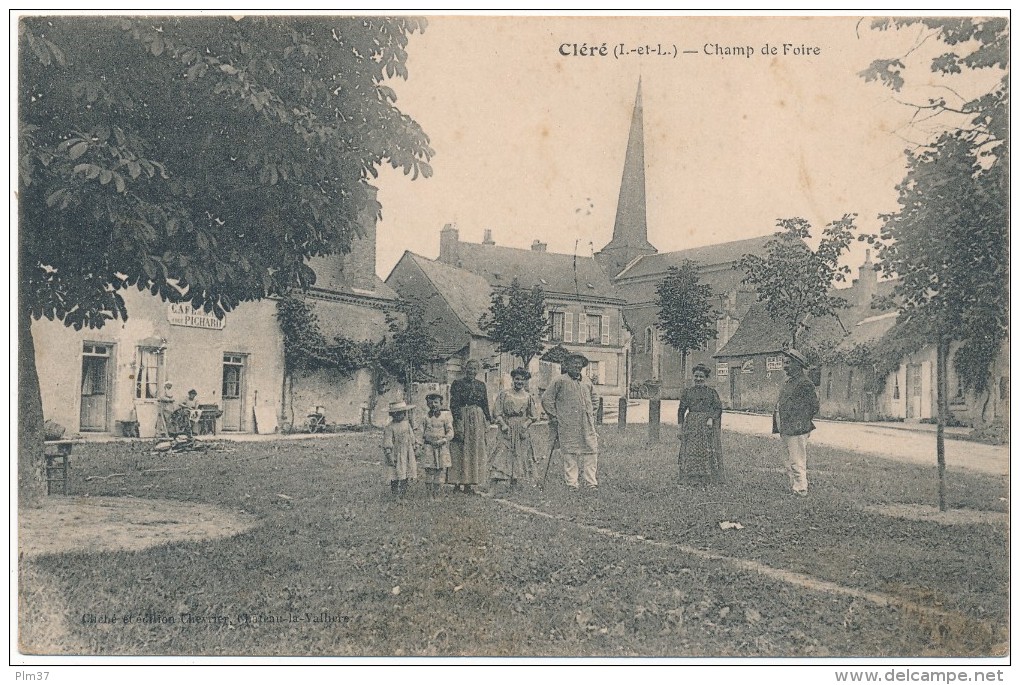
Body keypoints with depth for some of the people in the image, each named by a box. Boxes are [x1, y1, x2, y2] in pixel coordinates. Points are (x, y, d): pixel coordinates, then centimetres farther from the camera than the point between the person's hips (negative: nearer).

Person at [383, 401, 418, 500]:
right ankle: (395, 497, 4)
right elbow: (387, 444, -12)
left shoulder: (407, 424, 9)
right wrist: (389, 456, -16)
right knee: (395, 479, -4)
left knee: (405, 477, 7)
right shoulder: (389, 427, -9)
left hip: (408, 457, 5)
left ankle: (402, 496, 15)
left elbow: (412, 438, 20)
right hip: (396, 457, -5)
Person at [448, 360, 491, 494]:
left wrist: (488, 420, 8)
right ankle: (458, 483, -1)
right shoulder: (457, 384, -2)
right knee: (460, 452, -4)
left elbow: (485, 405, 15)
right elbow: (454, 405, -8)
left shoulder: (481, 385, 11)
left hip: (478, 420, 5)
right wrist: (458, 425, -15)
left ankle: (469, 483, 11)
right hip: (462, 419, -5)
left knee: (475, 452, 5)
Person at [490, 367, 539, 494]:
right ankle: (493, 487, -15)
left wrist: (526, 424, -9)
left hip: (522, 431, 3)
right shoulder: (504, 394, 3)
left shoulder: (528, 397, 8)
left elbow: (533, 416, 8)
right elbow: (497, 412, 0)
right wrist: (503, 424, -13)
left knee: (519, 455, 3)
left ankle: (513, 488, 10)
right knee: (501, 454, -12)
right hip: (507, 429, -3)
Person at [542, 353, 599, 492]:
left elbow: (594, 399, 32)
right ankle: (572, 483, 4)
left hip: (587, 425, 5)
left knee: (591, 452, 1)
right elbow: (546, 399, 0)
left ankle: (591, 482, 8)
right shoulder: (561, 381, -2)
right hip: (567, 426, -5)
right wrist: (554, 417, -2)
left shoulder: (587, 382, 15)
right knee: (570, 453, -3)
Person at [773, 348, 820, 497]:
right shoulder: (788, 382, 16)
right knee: (790, 465, 16)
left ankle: (801, 491, 0)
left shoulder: (804, 383, -12)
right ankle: (794, 488, 24)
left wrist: (800, 422, -5)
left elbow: (814, 407, -10)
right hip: (787, 430, 10)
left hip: (797, 430, -10)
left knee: (797, 464, -6)